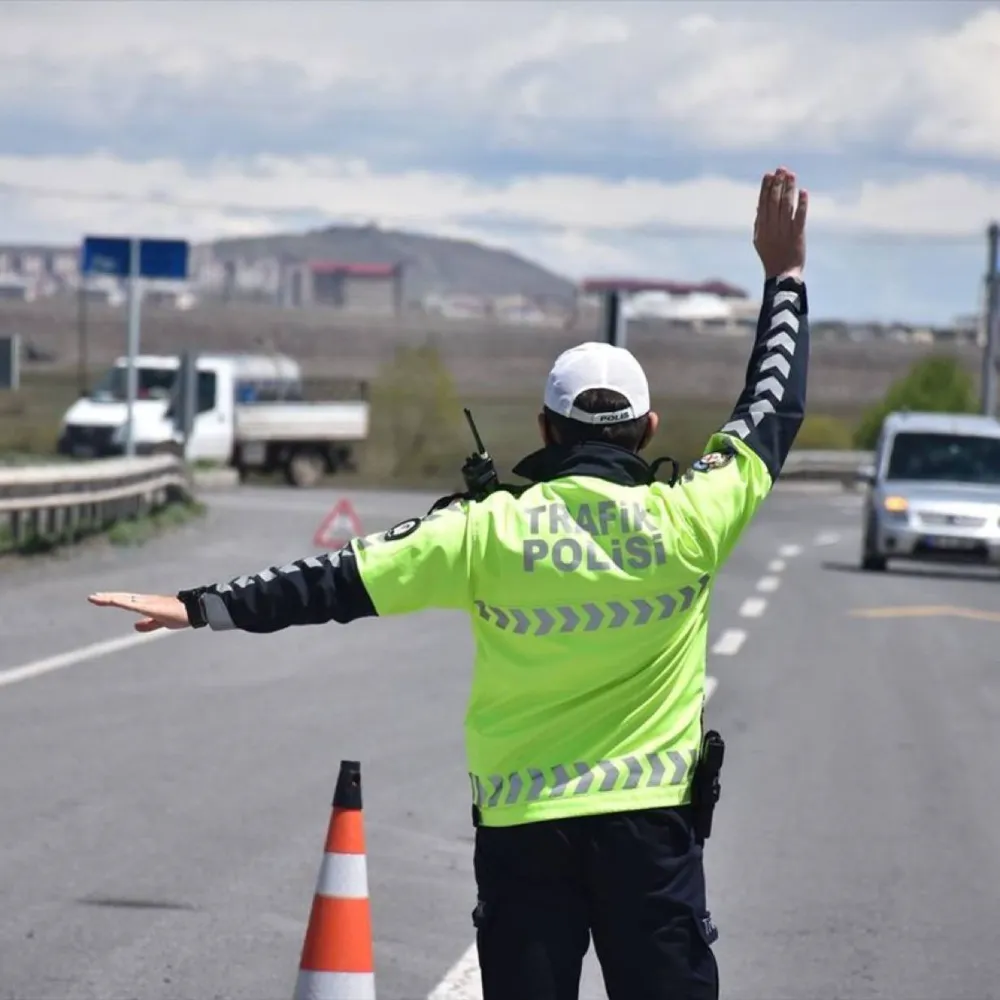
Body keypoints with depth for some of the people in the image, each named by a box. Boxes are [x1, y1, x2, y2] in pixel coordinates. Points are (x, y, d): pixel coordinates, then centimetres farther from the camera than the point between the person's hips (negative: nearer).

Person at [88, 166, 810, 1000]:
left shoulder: (492, 530, -7)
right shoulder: (688, 523, -5)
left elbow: (345, 580, -6)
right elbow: (772, 414, 8)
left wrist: (206, 608, -1)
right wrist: (786, 276, 19)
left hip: (523, 825, 0)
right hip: (649, 822, 0)